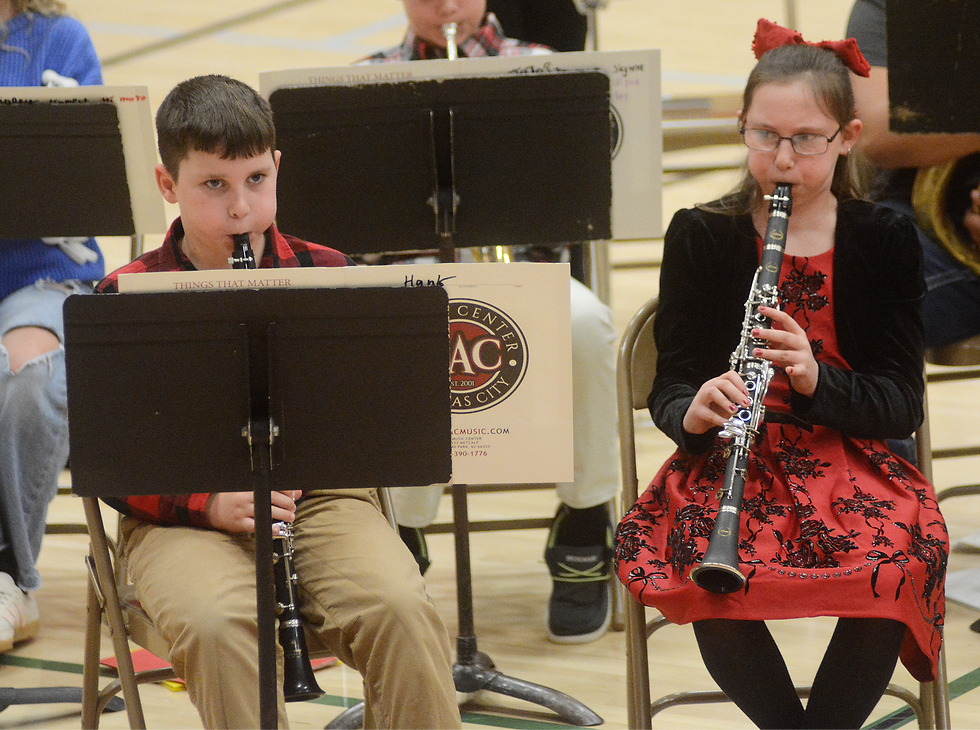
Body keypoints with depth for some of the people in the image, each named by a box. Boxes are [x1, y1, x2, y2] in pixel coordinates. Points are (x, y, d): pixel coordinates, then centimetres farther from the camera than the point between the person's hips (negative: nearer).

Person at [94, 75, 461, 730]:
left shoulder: (325, 275, 7)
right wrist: (211, 504, -16)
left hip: (320, 497, 2)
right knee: (216, 626, -34)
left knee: (402, 608, -26)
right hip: (184, 519, -2)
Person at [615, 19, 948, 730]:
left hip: (853, 464, 0)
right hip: (731, 460, 0)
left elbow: (902, 405, -2)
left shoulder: (885, 240, 3)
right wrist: (694, 411, -24)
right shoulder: (700, 238, 4)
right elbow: (669, 388, 2)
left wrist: (816, 378, -23)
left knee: (898, 561, -33)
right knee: (706, 570, -33)